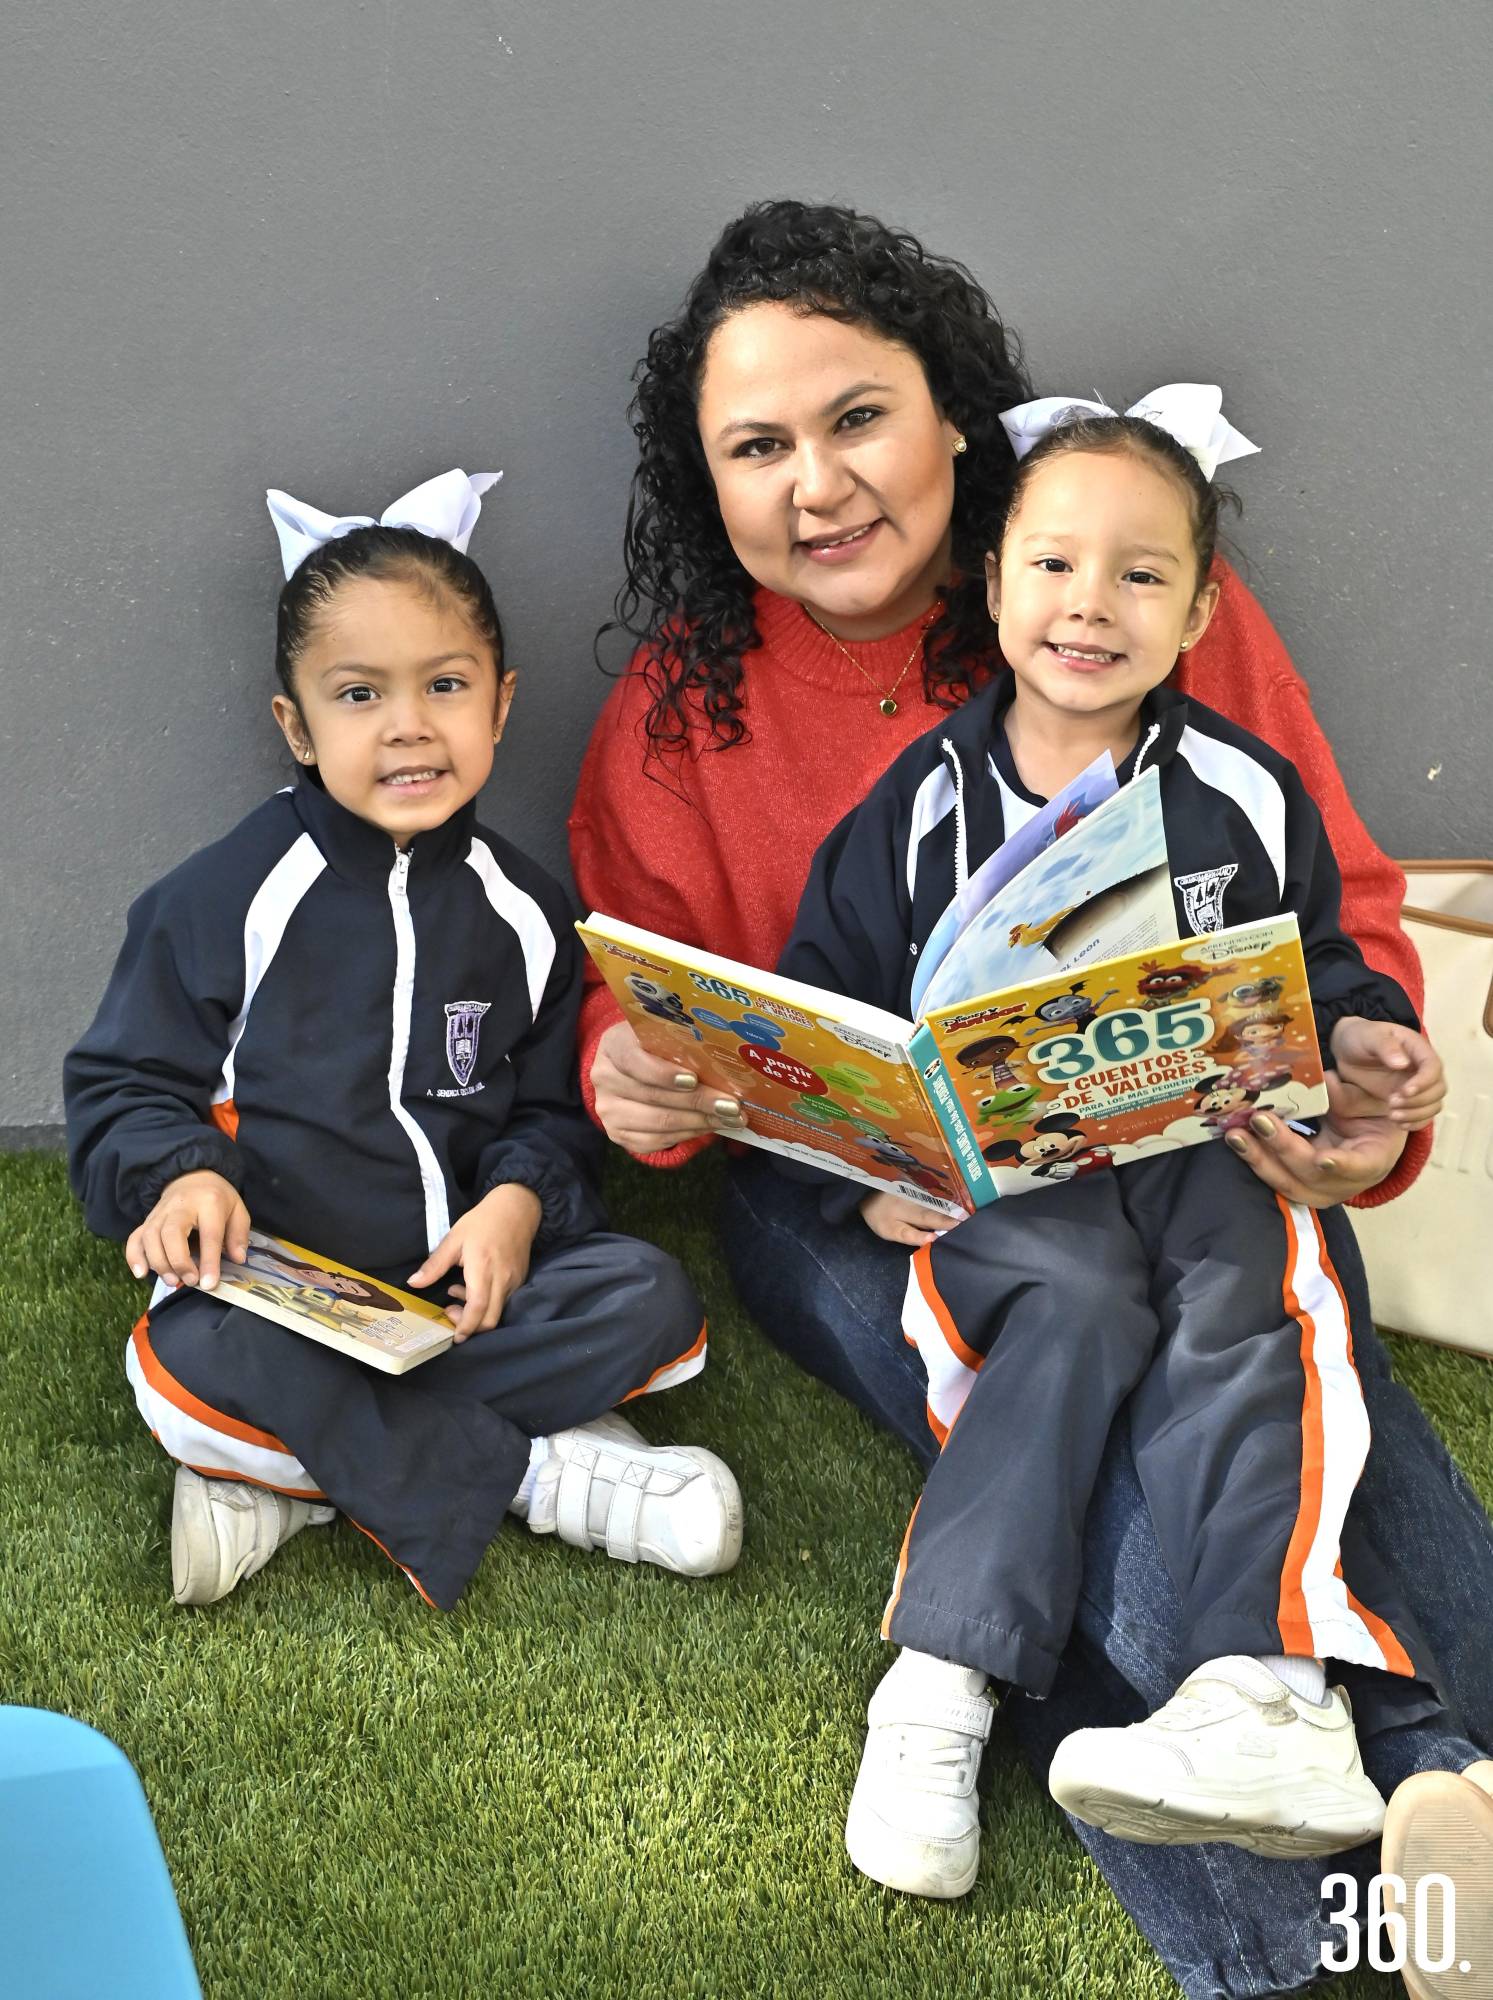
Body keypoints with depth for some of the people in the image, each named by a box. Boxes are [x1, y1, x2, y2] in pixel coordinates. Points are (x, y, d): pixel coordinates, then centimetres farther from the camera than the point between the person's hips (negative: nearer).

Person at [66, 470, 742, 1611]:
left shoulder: (519, 912, 7)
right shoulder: (227, 898, -2)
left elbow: (551, 1110, 14)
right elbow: (127, 1082, 2)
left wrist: (518, 1200, -9)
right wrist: (179, 1178, -20)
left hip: (468, 1287, 4)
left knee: (652, 1303, -21)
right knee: (193, 1362, -35)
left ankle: (297, 1470, -21)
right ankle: (532, 1469, -21)